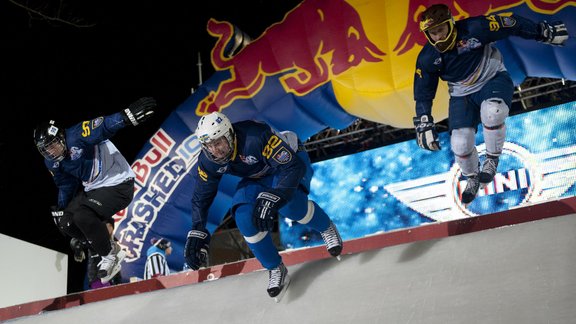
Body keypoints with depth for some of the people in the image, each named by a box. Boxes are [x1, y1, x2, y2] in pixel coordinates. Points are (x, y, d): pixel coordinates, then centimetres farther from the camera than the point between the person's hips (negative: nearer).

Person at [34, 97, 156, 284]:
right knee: (66, 222, 1)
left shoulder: (78, 136, -23)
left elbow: (105, 126, -39)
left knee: (83, 216, -27)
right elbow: (66, 185, 18)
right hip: (91, 189, 10)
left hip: (118, 184, -9)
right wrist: (60, 209, 10)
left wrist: (128, 116, -57)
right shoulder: (52, 163, 3)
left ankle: (111, 256, -7)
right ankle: (108, 245, 15)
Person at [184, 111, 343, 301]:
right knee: (245, 218, -20)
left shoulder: (256, 137, -39)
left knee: (289, 204, -34)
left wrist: (271, 199, -51)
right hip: (257, 177, 5)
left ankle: (327, 228, 0)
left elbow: (293, 167, -40)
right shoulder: (208, 161, -20)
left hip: (290, 158, -5)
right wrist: (197, 233, -16)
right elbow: (201, 196, -6)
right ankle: (275, 269, 1)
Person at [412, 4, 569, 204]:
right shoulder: (427, 58, -13)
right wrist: (424, 125, -5)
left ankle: (492, 159, -11)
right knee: (460, 144, -11)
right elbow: (423, 94, -2)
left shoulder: (473, 29, -24)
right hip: (462, 95, 3)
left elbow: (510, 25, -14)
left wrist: (545, 33, -7)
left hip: (493, 80, -3)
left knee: (492, 112, -38)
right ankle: (472, 178, 23)